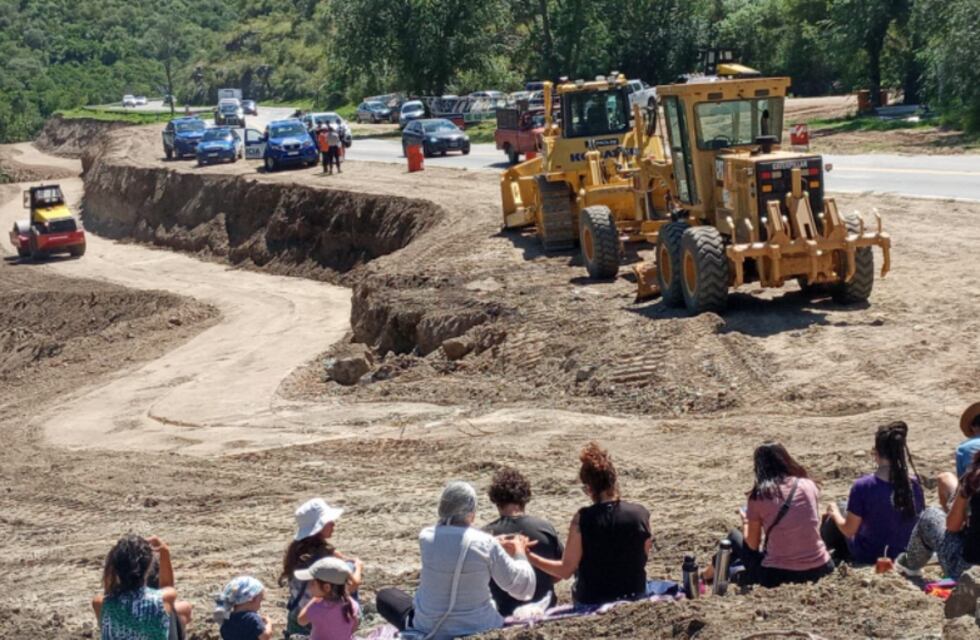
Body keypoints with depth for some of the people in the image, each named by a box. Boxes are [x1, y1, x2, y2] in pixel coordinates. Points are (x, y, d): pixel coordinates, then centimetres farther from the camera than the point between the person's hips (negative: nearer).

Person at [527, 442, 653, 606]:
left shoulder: (583, 519, -21)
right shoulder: (640, 514, -15)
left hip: (593, 601, -2)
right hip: (635, 596, 2)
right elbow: (642, 560, -1)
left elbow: (566, 570, -15)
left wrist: (529, 556, -5)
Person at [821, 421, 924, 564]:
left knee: (832, 519, 23)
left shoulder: (863, 486, -26)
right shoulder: (913, 484, -15)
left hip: (868, 557, -4)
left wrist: (835, 513, 5)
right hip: (903, 556, 4)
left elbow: (849, 530, -16)